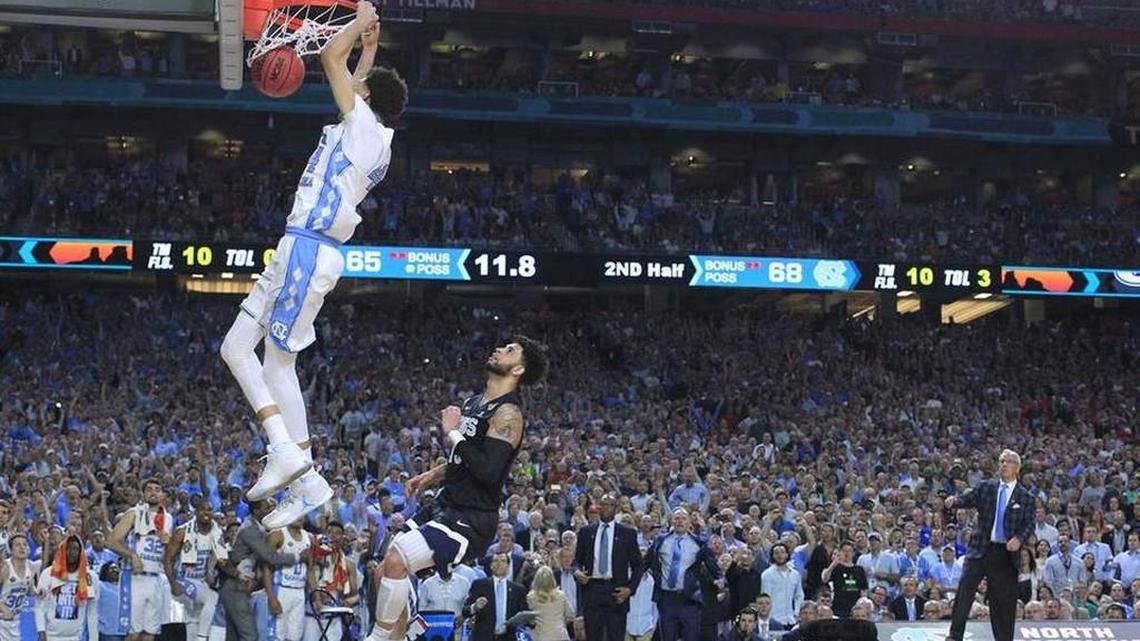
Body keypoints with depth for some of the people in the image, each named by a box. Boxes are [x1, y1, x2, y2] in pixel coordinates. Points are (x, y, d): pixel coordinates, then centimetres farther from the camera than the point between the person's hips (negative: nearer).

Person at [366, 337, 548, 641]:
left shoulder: (507, 414, -15)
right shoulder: (475, 402, 14)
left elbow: (488, 471, -27)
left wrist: (453, 434, -20)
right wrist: (431, 476, 16)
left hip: (471, 520, -10)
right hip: (448, 506, 10)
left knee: (396, 560, -25)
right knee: (388, 569, 10)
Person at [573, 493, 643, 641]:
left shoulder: (628, 533, 6)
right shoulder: (585, 532, 12)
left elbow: (638, 566, 7)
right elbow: (577, 560, 15)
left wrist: (630, 588, -5)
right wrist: (577, 572, -7)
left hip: (616, 592, -2)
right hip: (592, 590, 2)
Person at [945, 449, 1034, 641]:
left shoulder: (1025, 497, 7)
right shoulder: (986, 487, 11)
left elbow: (1029, 525, 2)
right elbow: (968, 499, 1)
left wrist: (1019, 539, -18)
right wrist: (954, 501, -21)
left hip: (1006, 553, 0)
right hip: (981, 549, 0)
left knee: (1004, 600, 3)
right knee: (964, 589, -12)